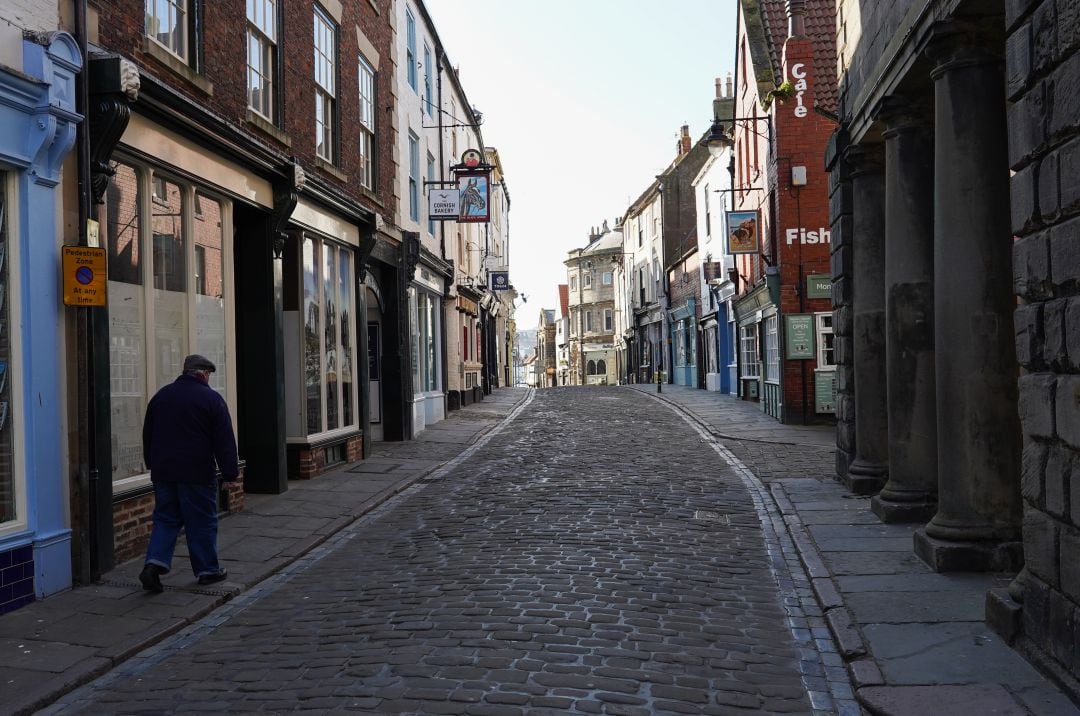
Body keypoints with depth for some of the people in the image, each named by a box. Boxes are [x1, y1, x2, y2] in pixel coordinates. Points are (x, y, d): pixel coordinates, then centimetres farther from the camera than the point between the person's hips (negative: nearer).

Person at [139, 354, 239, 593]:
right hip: (197, 474, -5)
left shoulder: (161, 395, 12)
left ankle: (154, 563, -6)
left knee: (165, 519, 11)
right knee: (202, 522, 5)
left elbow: (147, 434, 18)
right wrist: (230, 471, -4)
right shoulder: (211, 399, -6)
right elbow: (224, 440, -8)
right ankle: (207, 569, 12)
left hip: (163, 472, 5)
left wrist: (153, 464, 26)